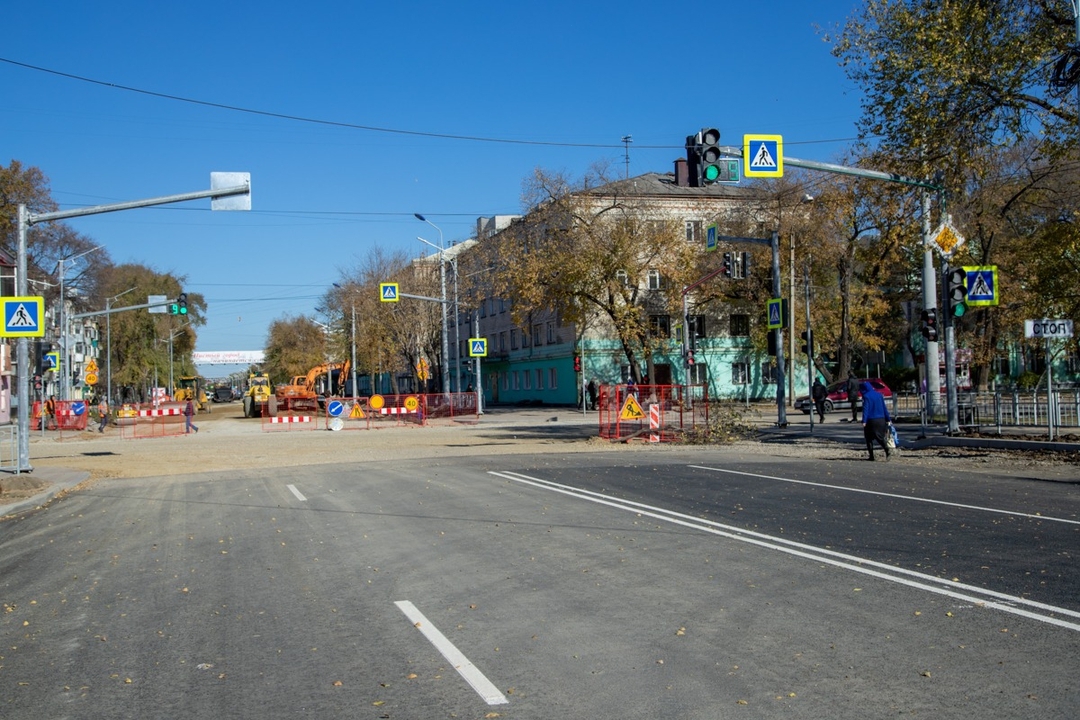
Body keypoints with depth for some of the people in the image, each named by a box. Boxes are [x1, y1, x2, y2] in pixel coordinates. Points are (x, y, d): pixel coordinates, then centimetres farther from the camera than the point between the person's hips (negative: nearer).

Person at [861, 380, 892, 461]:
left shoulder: (866, 396, -8)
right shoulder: (879, 395, 10)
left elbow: (865, 409, -16)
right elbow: (884, 408, 13)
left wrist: (864, 421, -21)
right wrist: (888, 419, 17)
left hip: (871, 421, -5)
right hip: (881, 420, 5)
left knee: (869, 439, 8)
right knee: (880, 437, 10)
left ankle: (871, 456, 6)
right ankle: (887, 451, -13)